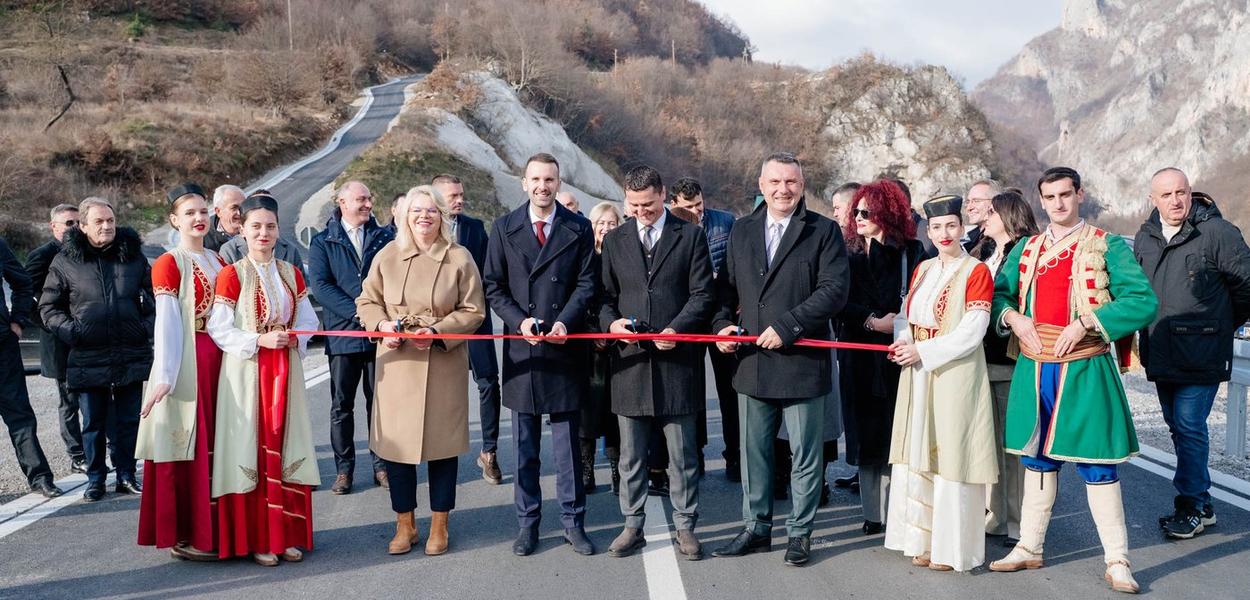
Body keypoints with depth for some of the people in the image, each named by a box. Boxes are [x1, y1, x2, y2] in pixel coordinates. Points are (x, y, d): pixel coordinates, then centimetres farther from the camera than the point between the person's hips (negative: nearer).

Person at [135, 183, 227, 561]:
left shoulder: (218, 263, 14)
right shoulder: (168, 264, -4)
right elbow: (167, 323, -12)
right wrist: (164, 378, -18)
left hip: (219, 360, 6)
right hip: (185, 363, -6)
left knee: (216, 444, 9)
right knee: (188, 445, -2)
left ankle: (216, 528, 18)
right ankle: (183, 536, 7)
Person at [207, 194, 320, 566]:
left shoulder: (291, 274, 9)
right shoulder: (231, 275, -5)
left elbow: (308, 319, 13)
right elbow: (218, 328, -7)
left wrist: (296, 338, -7)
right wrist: (259, 340, -17)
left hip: (285, 371, 4)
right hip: (247, 372, -4)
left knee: (284, 448, 7)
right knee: (251, 449, -1)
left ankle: (288, 535, 15)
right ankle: (255, 539, 9)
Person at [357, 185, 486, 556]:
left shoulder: (459, 258, 0)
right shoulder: (387, 256, 6)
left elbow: (474, 311, 0)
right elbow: (367, 301, 12)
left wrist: (438, 331, -14)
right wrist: (382, 324, -8)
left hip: (444, 364, -2)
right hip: (396, 363, 2)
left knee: (441, 443, 4)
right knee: (395, 442, 4)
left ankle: (439, 526, 19)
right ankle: (404, 525, 20)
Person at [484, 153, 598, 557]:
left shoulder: (579, 229, 4)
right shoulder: (504, 229, 5)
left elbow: (586, 284, 1)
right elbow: (493, 287, 4)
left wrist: (565, 322, -15)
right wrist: (520, 321, -12)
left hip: (564, 348, -1)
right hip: (521, 350, 1)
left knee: (568, 442, 6)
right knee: (524, 447, 9)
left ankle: (573, 522, 16)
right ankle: (527, 524, 19)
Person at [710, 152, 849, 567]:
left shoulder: (823, 231, -2)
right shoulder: (742, 231, 12)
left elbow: (834, 290, -12)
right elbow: (728, 287, 17)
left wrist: (786, 326, -19)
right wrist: (723, 323, -2)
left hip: (802, 362, -4)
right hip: (751, 362, 4)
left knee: (805, 455, 7)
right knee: (753, 453, 14)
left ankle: (799, 533, 21)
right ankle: (756, 528, 28)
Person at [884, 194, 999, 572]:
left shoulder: (976, 272, -8)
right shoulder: (923, 269, 12)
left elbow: (971, 334, -14)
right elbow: (906, 315, 15)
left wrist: (922, 351, -17)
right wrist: (903, 343, -6)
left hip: (955, 375, -6)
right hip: (918, 375, 7)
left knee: (951, 458, -2)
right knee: (918, 455, 9)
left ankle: (952, 548, 8)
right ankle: (924, 539, 20)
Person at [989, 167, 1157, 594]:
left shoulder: (1107, 246, -3)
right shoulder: (1026, 249, 11)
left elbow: (1144, 302, -11)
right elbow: (998, 294, 15)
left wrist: (1084, 323, -18)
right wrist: (1014, 318, -6)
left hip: (1085, 370, -4)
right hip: (1034, 368, 5)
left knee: (1096, 465, -2)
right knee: (1037, 458, 14)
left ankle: (1116, 562, 7)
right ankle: (1030, 548, 25)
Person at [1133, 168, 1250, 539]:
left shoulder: (1217, 232, -9)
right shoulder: (1145, 238, 9)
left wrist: (1220, 326, 6)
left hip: (1200, 355, -6)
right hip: (1161, 355, 7)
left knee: (1189, 426, -8)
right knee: (1177, 426, 12)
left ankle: (1190, 505, 3)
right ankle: (1202, 504, 24)